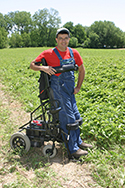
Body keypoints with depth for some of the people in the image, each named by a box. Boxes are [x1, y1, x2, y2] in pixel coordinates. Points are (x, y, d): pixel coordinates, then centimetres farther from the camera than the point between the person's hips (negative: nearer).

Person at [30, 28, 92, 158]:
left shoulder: (73, 53, 5)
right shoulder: (49, 53, -8)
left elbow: (81, 70, 16)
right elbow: (32, 65, -3)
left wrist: (78, 87, 11)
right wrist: (43, 68, -23)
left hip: (70, 90, 6)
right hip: (58, 88, -6)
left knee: (76, 116, 13)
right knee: (69, 118, -5)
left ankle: (78, 141, 34)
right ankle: (73, 149, 8)